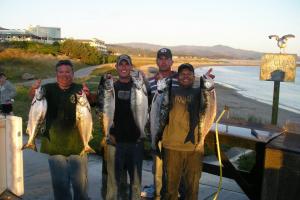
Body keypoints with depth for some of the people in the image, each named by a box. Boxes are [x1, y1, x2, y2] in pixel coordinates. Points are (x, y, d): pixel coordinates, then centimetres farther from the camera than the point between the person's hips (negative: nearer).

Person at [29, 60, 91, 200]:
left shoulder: (79, 89, -1)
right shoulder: (49, 89, 3)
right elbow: (32, 96, -12)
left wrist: (87, 96, -41)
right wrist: (34, 89, -36)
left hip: (77, 145, -1)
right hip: (55, 145, 1)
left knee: (80, 183, 5)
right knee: (59, 183, 11)